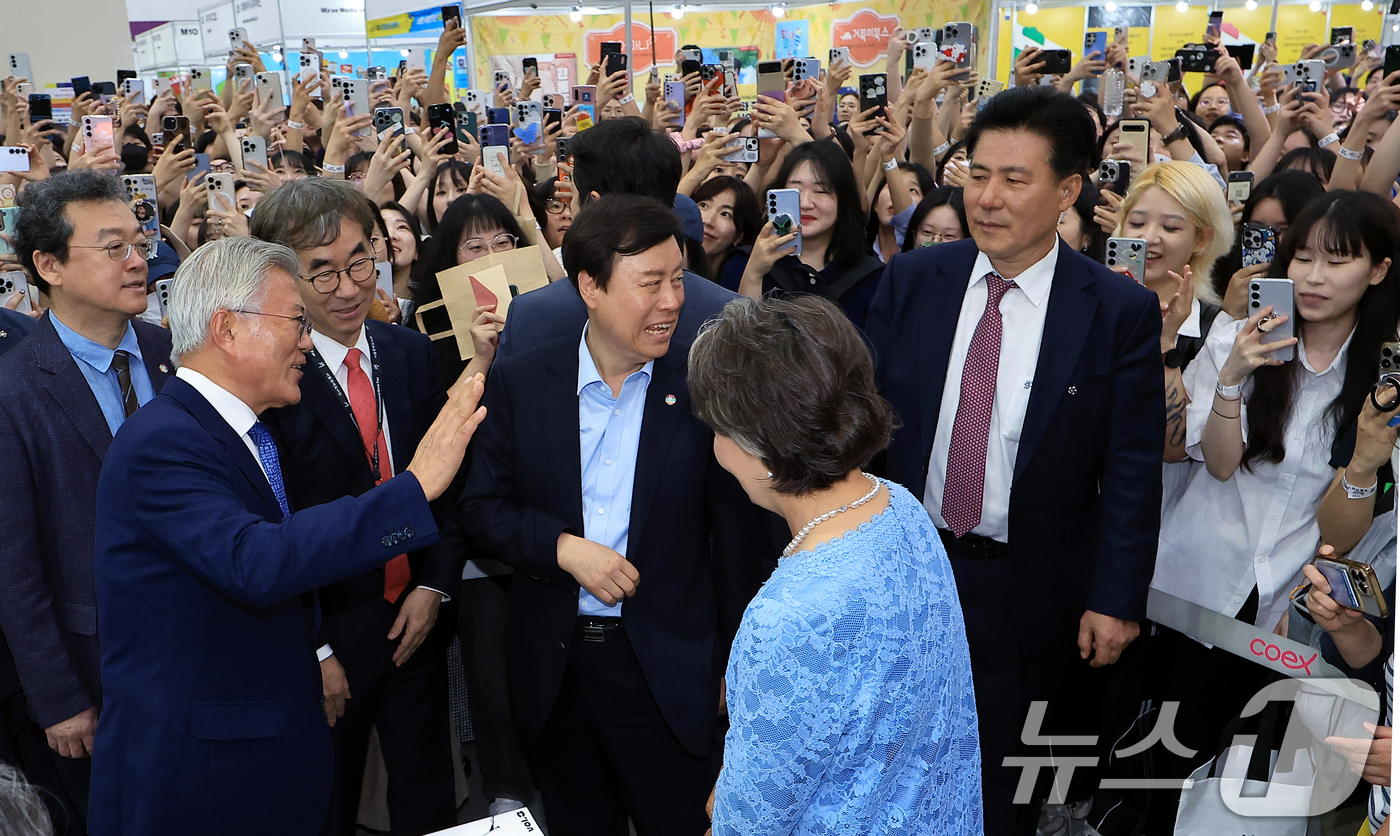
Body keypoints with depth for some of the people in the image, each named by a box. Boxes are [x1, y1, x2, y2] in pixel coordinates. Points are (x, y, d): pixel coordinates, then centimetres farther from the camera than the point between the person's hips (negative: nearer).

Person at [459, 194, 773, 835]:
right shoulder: (519, 381, -3)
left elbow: (738, 535, -3)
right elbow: (481, 509, 0)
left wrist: (738, 663, 0)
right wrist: (564, 546, -17)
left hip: (667, 670, -2)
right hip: (552, 668, 2)